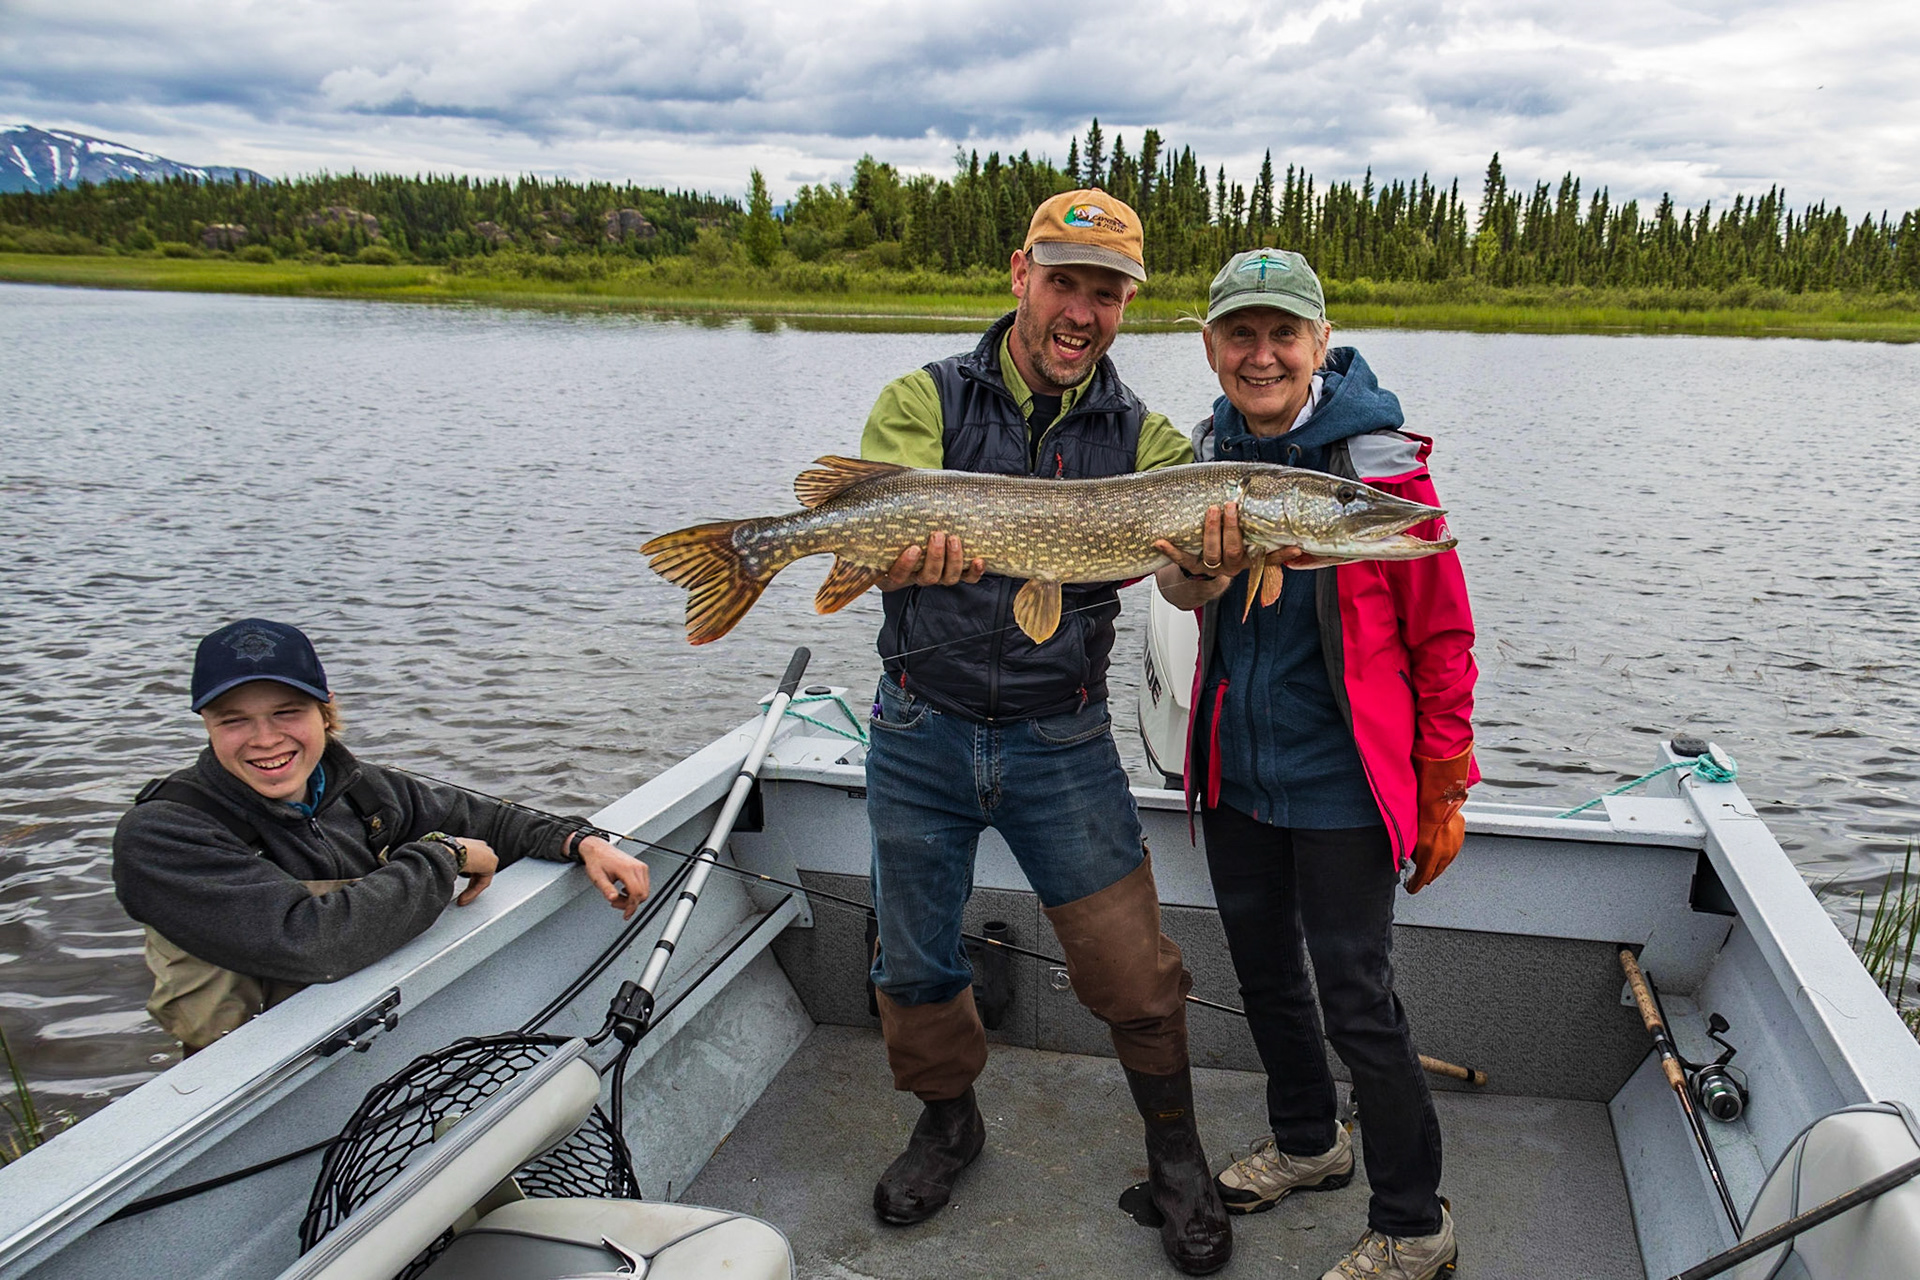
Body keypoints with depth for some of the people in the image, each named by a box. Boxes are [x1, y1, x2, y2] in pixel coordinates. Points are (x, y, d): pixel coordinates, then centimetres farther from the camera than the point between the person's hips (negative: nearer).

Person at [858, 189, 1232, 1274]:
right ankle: (949, 1122, 42)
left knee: (1134, 970, 1)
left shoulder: (1142, 438, 2)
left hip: (1063, 743, 0)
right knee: (917, 963, 14)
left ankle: (1175, 1149, 29)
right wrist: (913, 554, -41)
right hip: (922, 735, 0)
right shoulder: (926, 400, -3)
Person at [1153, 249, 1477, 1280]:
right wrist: (1197, 567, -18)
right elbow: (1187, 588, 6)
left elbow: (1441, 636, -10)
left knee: (1356, 1002, 1)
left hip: (1340, 781, -6)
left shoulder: (1379, 460, -15)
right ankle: (1307, 1142, 45)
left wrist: (1444, 788, -9)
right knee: (1262, 970, 20)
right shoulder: (1213, 453, 1)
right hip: (1234, 770, 6)